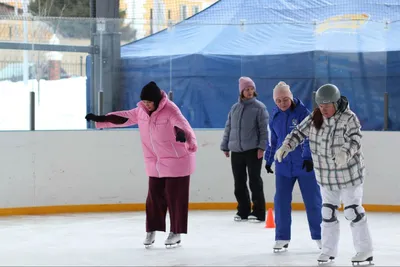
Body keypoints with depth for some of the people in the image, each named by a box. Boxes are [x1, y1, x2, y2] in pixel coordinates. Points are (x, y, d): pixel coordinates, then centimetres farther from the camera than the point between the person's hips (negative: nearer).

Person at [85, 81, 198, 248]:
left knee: (175, 196, 0)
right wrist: (99, 119, 12)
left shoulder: (170, 110, -22)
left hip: (177, 160, -6)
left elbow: (183, 125, -39)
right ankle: (151, 230, 18)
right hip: (155, 162, 6)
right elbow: (123, 118, 13)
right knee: (154, 195, 7)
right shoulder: (141, 111, 0)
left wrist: (185, 136, -62)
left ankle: (176, 232, 12)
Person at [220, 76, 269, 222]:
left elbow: (264, 128, -5)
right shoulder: (235, 108, 11)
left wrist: (261, 146, -12)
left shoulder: (259, 107, -2)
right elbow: (228, 127, 16)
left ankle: (258, 212, 3)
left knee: (255, 181, -2)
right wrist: (225, 146, 13)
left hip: (253, 150, -5)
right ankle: (243, 211, 19)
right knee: (239, 183, 8)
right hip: (236, 151, 5)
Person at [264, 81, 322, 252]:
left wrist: (308, 157, -26)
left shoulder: (302, 112, -11)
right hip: (283, 166, 4)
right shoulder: (275, 116, 4)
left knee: (313, 200, 3)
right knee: (281, 201, 2)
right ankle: (282, 238, 12)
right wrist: (269, 160, 20)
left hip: (304, 165, -4)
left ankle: (319, 236, 15)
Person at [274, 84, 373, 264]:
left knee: (353, 211, -1)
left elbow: (355, 139, -31)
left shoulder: (349, 118, -20)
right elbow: (299, 132, 4)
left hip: (349, 173, -5)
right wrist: (286, 146, -12)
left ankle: (365, 250, 11)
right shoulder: (315, 117, -4)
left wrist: (344, 153, -51)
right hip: (326, 176, 5)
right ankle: (329, 250, 21)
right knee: (328, 212, 10)